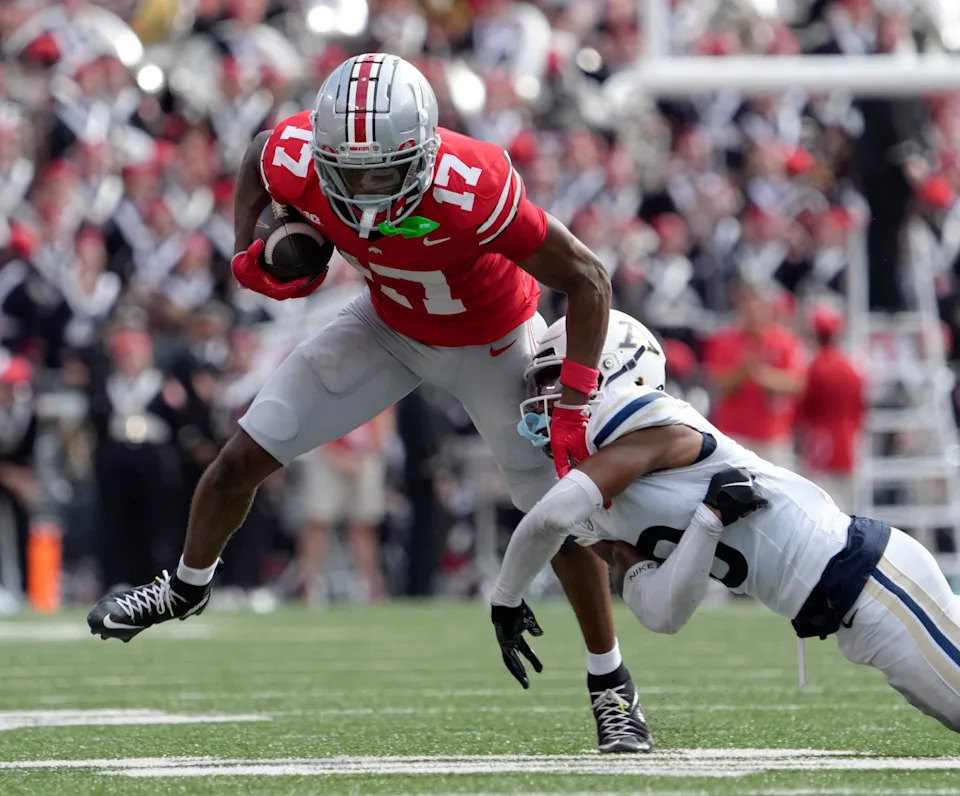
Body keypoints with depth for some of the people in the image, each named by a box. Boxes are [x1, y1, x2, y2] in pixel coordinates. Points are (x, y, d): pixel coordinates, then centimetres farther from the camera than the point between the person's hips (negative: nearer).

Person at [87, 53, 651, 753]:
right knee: (243, 458, 2)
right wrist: (250, 254, -16)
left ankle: (611, 686, 18)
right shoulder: (298, 161, -31)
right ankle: (187, 587, 32)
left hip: (491, 344, -4)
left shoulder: (470, 190, -44)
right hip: (390, 324, 4)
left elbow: (587, 278, -33)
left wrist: (573, 406, -35)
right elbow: (257, 160, -1)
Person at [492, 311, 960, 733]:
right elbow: (662, 616, -1)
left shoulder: (652, 428, -14)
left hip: (869, 573, -8)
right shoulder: (605, 516, 11)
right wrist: (709, 520, -13)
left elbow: (551, 517, -25)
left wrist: (505, 600, -11)